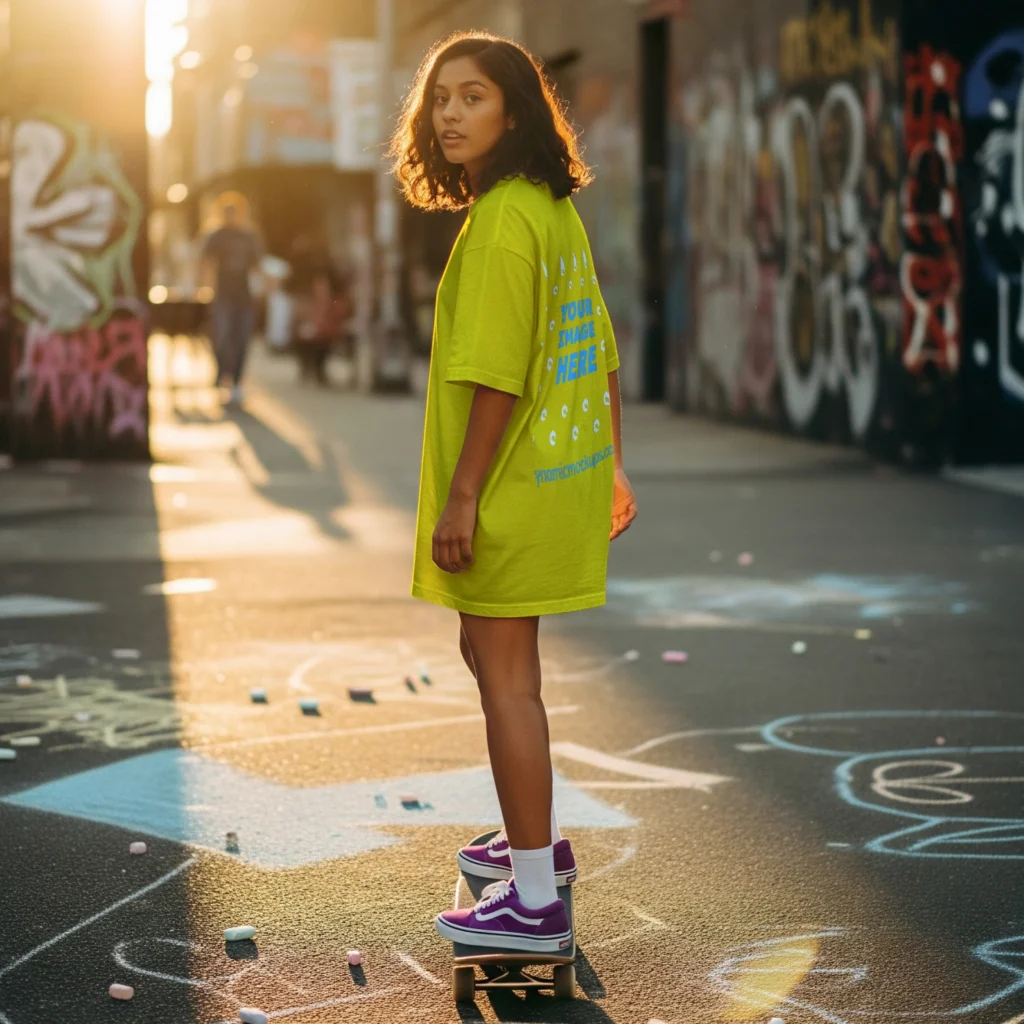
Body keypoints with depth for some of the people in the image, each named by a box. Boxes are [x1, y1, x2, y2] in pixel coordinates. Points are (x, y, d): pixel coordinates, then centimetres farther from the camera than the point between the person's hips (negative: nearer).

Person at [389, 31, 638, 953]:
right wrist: (613, 465, 20)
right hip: (565, 466, 9)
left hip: (514, 485, -9)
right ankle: (541, 837, 36)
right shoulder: (556, 210, 10)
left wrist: (461, 496, -19)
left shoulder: (502, 221, -19)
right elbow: (600, 352, 14)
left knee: (506, 671, -2)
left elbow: (499, 375, -22)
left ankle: (535, 901, 4)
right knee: (492, 650, 23)